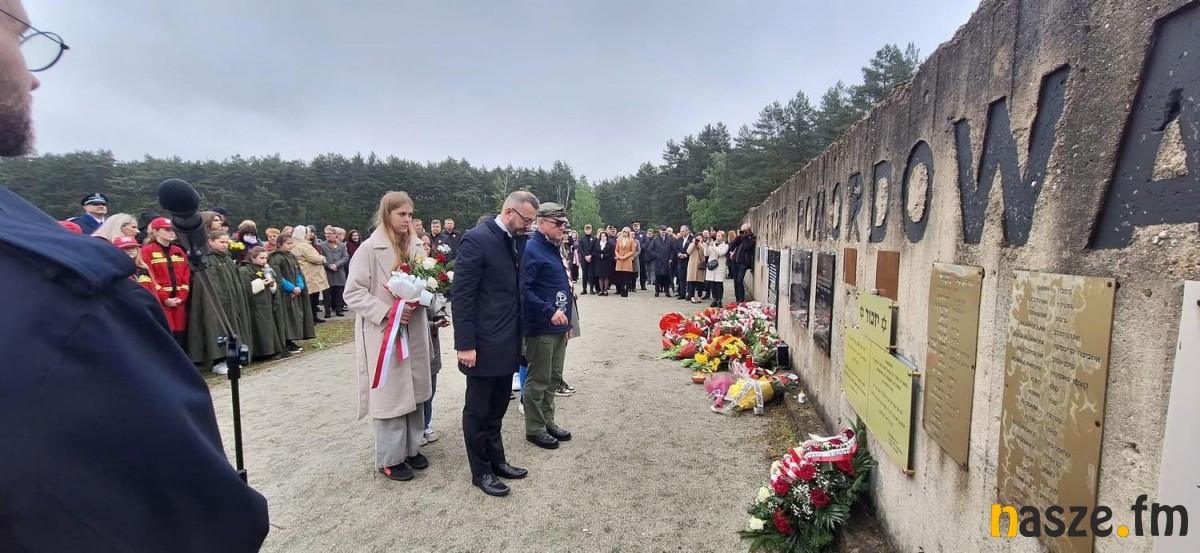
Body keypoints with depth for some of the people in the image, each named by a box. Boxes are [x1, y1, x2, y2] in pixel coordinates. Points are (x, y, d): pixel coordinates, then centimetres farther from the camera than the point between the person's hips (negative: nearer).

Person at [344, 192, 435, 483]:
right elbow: (353, 293, -11)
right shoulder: (370, 248, -10)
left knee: (414, 391, 14)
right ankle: (390, 458, 19)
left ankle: (411, 448, 30)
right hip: (385, 333, -5)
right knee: (390, 395, 3)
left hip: (415, 330, 5)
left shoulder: (416, 246, 5)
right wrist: (387, 312, -20)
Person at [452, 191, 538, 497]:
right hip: (484, 344, -7)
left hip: (508, 342, 7)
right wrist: (465, 344, -19)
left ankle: (496, 460, 35)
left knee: (496, 408, 19)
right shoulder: (476, 239, -15)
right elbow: (461, 295, -17)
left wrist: (521, 334, 10)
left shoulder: (517, 242, 8)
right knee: (478, 410, 10)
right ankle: (481, 471, 25)